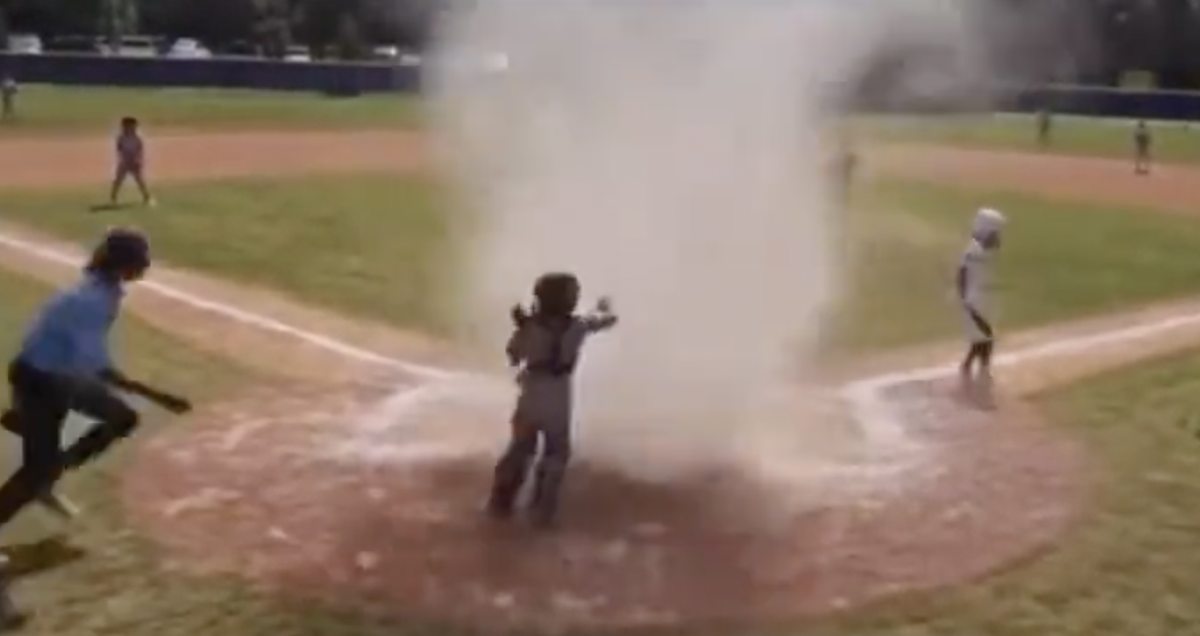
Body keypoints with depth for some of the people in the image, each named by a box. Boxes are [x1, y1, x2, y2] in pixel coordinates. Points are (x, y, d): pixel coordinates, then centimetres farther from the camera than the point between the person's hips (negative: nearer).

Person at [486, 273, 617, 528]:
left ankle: (500, 503, 21)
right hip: (558, 402, -1)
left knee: (520, 450, 16)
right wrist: (604, 306, 32)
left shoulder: (529, 325, -7)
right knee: (556, 454, 14)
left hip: (529, 399, 1)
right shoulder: (577, 326, -7)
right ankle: (543, 510, 12)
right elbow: (608, 319, 12)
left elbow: (514, 358, 4)